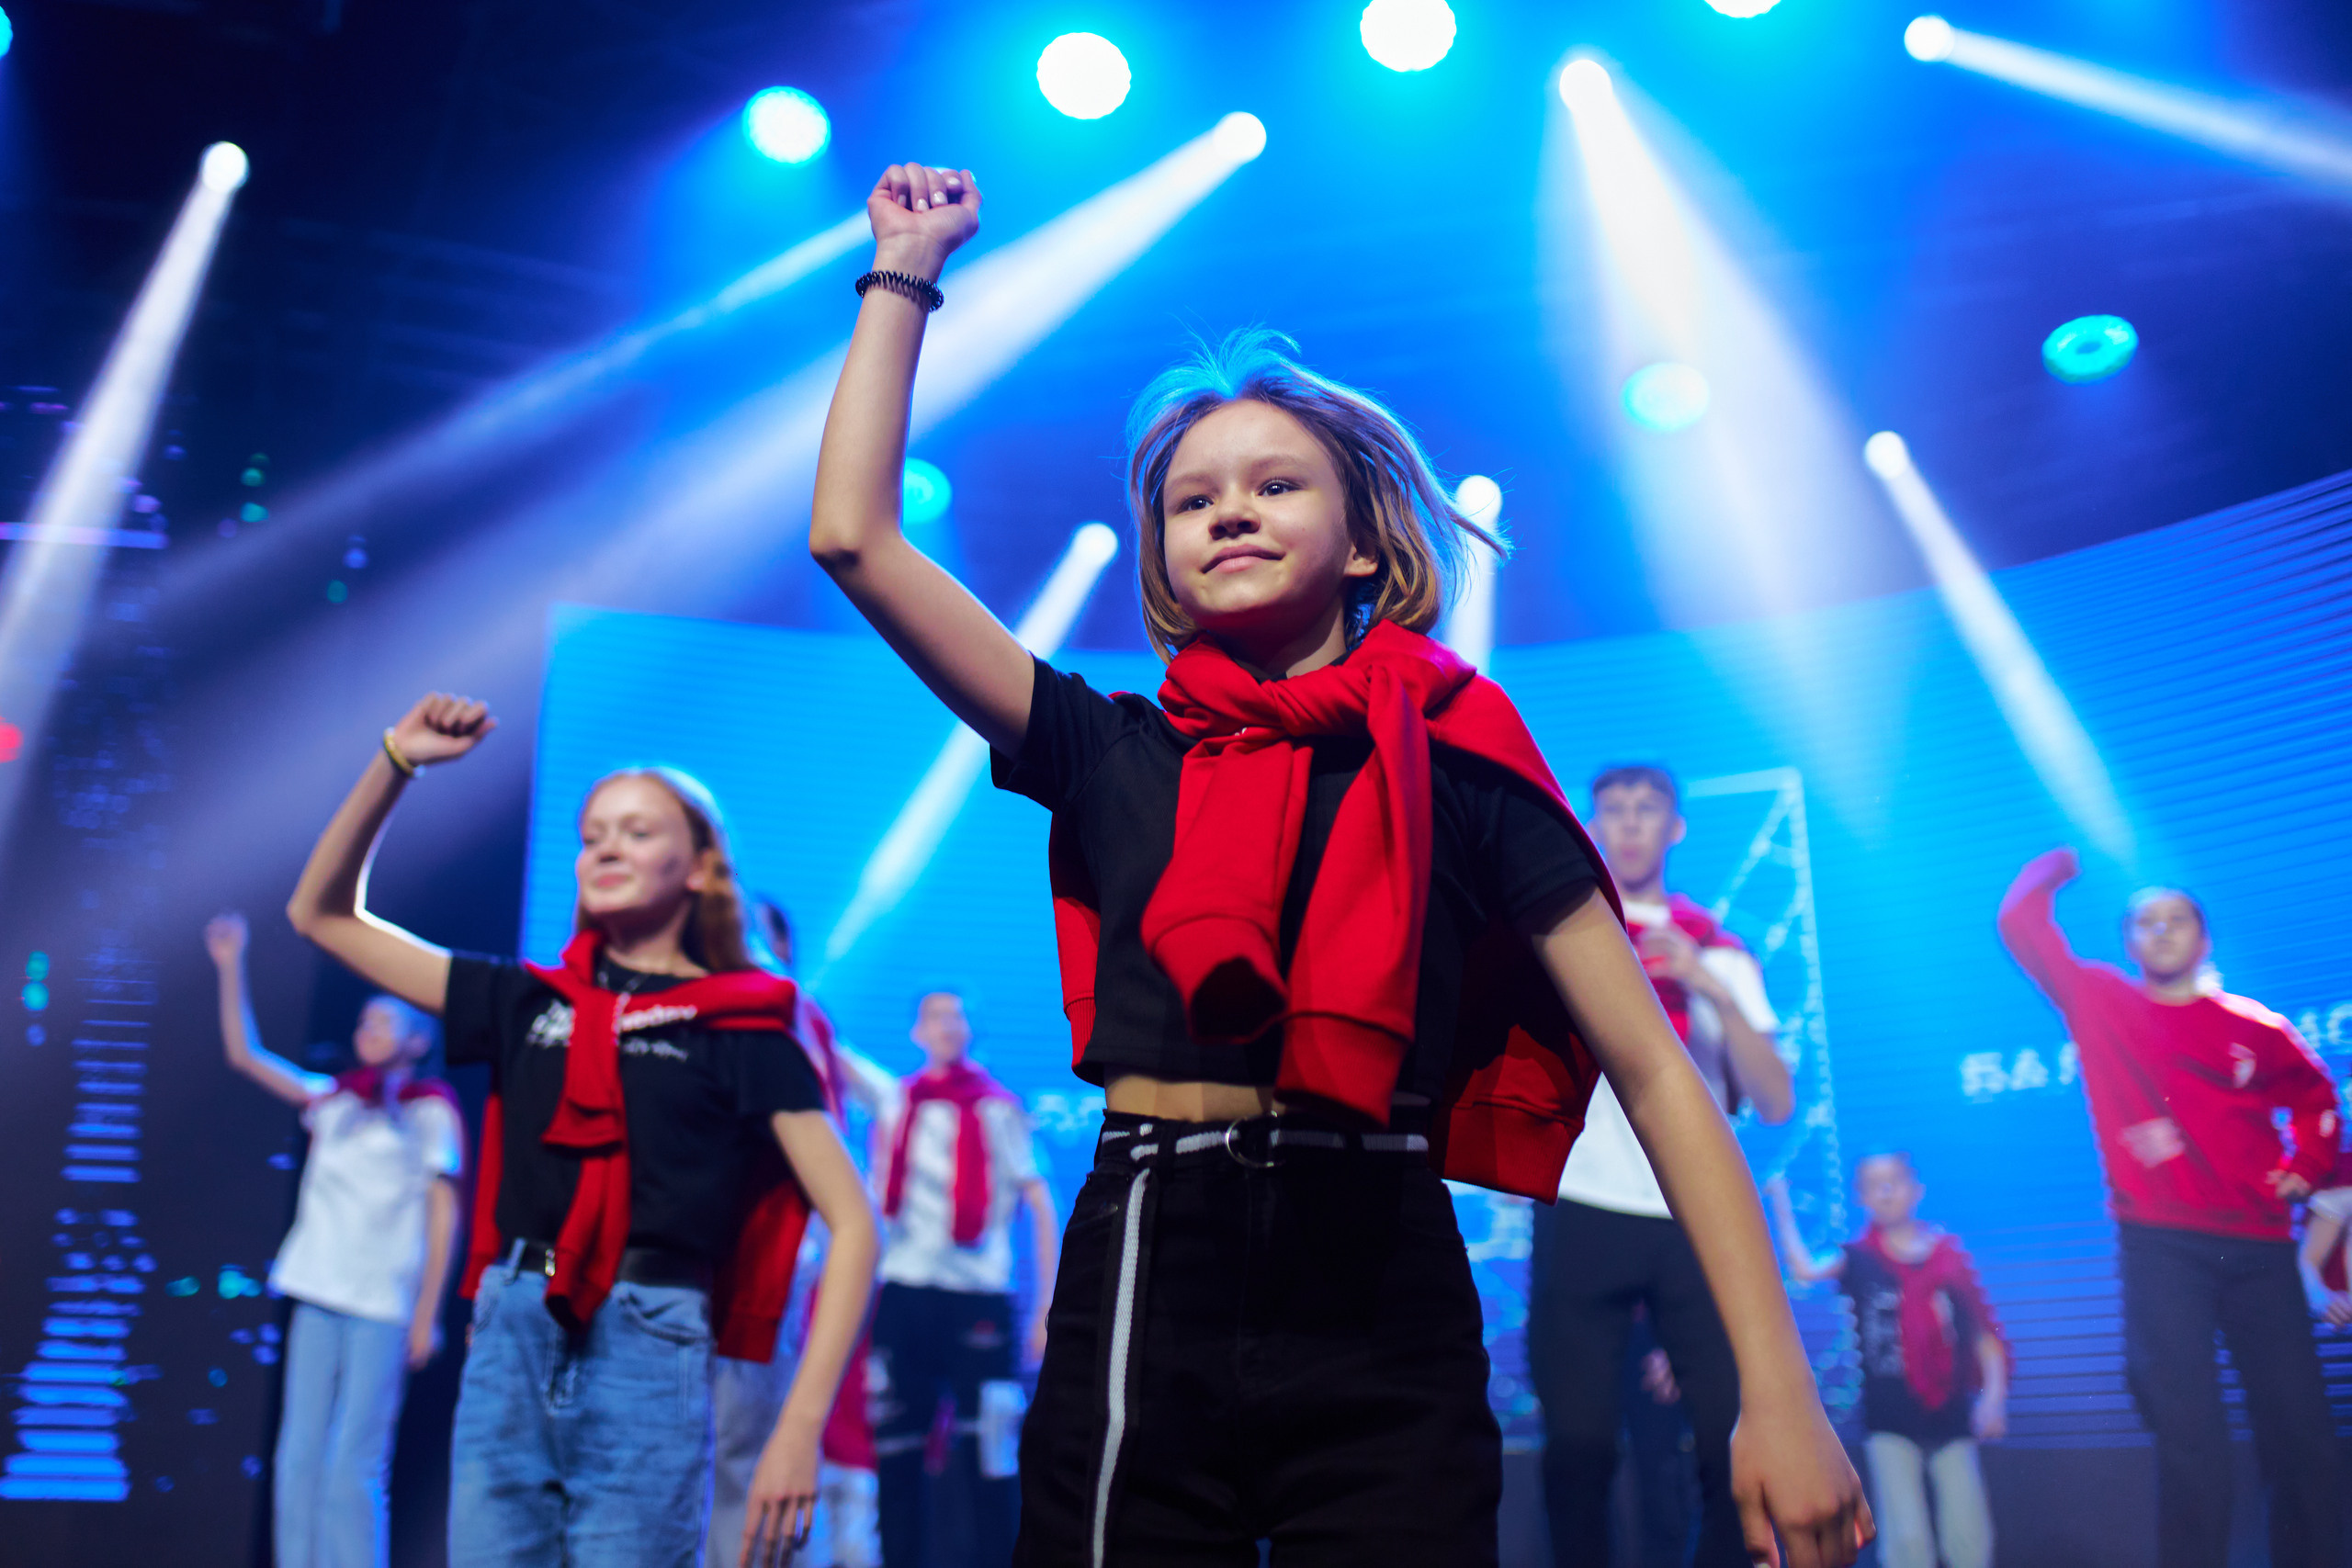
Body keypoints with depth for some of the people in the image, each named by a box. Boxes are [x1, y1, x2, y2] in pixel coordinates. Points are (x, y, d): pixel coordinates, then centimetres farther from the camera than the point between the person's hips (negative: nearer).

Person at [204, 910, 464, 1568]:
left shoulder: (431, 1111, 2)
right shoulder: (332, 1101, 14)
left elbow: (444, 1215, -1)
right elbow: (245, 1054, 13)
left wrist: (428, 1313, -5)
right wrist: (231, 969, 4)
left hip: (382, 1307, -5)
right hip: (319, 1295, 5)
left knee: (352, 1469, -8)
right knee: (298, 1460, 3)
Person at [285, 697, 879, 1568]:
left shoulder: (742, 1030, 2)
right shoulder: (529, 1002, 13)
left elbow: (852, 1220, -6)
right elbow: (324, 914, 19)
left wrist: (801, 1427, -15)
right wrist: (395, 762, 7)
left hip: (645, 1355, -4)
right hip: (507, 1342, 4)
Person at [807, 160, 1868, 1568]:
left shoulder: (1455, 762, 5)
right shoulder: (1114, 756, 10)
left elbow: (1655, 1071, 1)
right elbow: (856, 537, 6)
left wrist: (1781, 1394, -7)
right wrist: (908, 270, 13)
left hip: (1386, 1331, -1)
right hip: (1145, 1301, 2)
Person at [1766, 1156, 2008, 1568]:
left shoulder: (1948, 1258, 3)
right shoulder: (1859, 1259, 2)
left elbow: (1984, 1335, 4)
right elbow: (1805, 1269, -18)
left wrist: (1993, 1395, -7)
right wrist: (1781, 1206, -19)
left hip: (1951, 1415, 1)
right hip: (1891, 1422, -1)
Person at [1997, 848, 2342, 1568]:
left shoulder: (2254, 1026, 8)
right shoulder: (2099, 1002, 5)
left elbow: (2313, 1095, 25)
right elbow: (2020, 922, 1)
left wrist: (2305, 1164, 10)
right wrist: (2054, 870, 15)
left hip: (2258, 1244, 3)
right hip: (2161, 1246, -2)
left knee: (2299, 1427, 4)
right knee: (2190, 1435, -8)